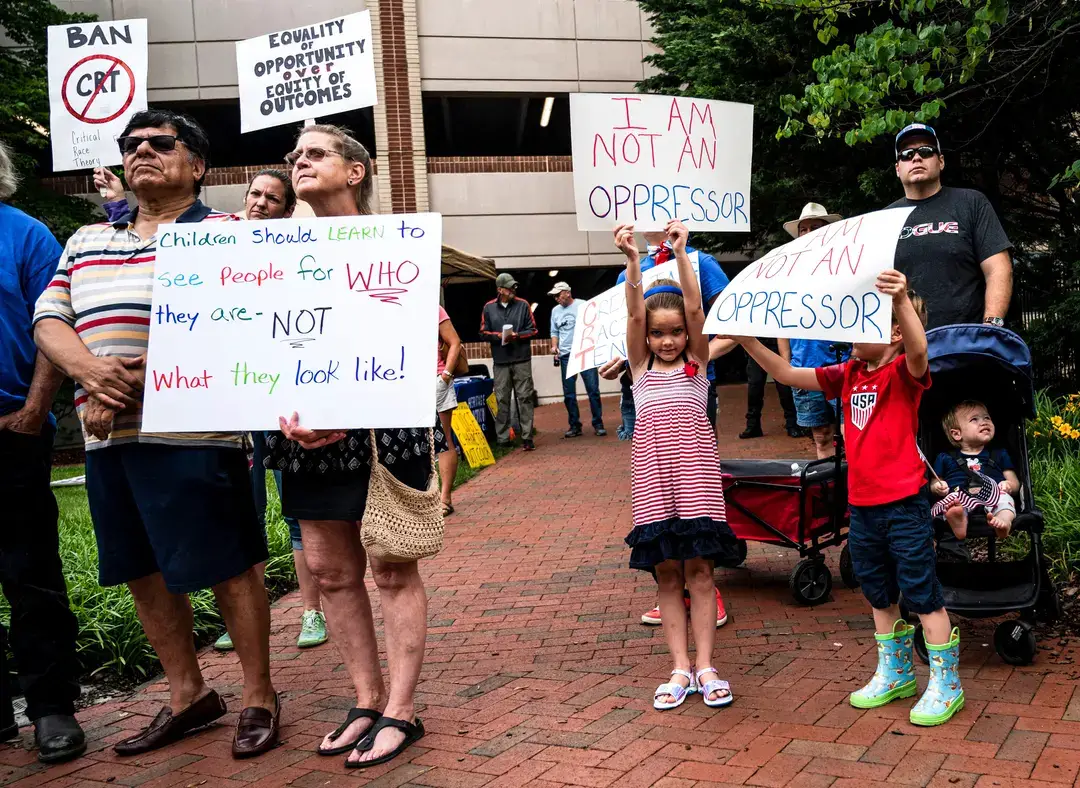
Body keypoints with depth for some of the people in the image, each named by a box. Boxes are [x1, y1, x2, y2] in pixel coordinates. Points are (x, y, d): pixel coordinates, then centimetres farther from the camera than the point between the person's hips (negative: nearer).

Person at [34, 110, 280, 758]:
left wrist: (134, 380, -16)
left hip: (191, 434, -6)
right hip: (107, 438, 7)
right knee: (144, 573, 13)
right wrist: (91, 370, -10)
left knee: (228, 570, 0)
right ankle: (187, 695, 30)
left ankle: (260, 697, 16)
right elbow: (49, 320, 12)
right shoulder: (86, 243, 20)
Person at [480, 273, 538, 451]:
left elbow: (532, 330, 6)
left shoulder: (523, 305, 5)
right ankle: (502, 438, 9)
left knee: (525, 398, -2)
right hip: (500, 361, 1)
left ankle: (527, 437, 0)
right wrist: (499, 336, -9)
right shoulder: (489, 308, 5)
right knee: (502, 400, 2)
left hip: (522, 360, 0)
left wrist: (517, 335, -11)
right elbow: (483, 333, 8)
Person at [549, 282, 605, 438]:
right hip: (566, 356, 4)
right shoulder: (555, 311, 12)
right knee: (569, 394, 6)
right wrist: (554, 346, 2)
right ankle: (575, 425, 15)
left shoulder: (583, 306, -2)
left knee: (593, 390, -4)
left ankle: (598, 424, 3)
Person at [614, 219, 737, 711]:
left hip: (695, 468, -1)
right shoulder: (641, 366, 12)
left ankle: (705, 666, 8)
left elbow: (694, 306, -4)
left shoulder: (697, 362, 10)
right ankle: (680, 669, 11)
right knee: (666, 572, 4)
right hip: (652, 472, 1)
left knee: (699, 568, 0)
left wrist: (680, 252, -14)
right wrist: (633, 262, -16)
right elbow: (634, 311, -2)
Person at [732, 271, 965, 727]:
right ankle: (895, 673, 35)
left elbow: (918, 350, -35)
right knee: (879, 595, 19)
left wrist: (902, 299, -51)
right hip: (862, 506, 7)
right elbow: (787, 374, 7)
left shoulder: (904, 373, -11)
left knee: (923, 594, 2)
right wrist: (748, 340, -2)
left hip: (904, 506, -7)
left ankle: (946, 685, 15)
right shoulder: (848, 375, 8)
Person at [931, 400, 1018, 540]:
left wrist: (1009, 485, 1)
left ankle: (1003, 521, -63)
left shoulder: (999, 455, 31)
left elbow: (1015, 483, 26)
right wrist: (938, 488, -1)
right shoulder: (946, 458, 26)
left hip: (992, 497, 2)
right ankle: (959, 520, -69)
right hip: (959, 497, -1)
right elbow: (934, 485, 25)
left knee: (1005, 498, -32)